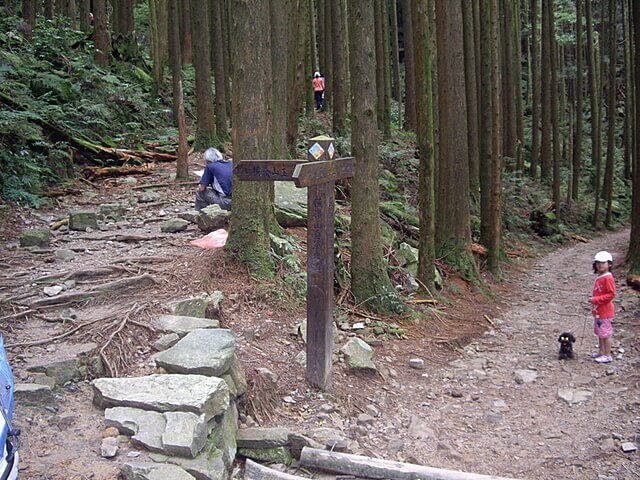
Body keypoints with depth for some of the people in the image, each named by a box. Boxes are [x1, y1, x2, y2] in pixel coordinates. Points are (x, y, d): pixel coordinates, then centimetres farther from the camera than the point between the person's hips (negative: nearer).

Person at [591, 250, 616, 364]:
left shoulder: (608, 278, -19)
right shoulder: (599, 278, 9)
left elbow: (611, 294, -22)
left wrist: (596, 299, -23)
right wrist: (593, 300, 13)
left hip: (605, 311, -9)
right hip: (598, 311, 9)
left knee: (605, 333, -1)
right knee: (600, 332, 18)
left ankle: (607, 356, 7)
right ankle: (601, 352, 30)